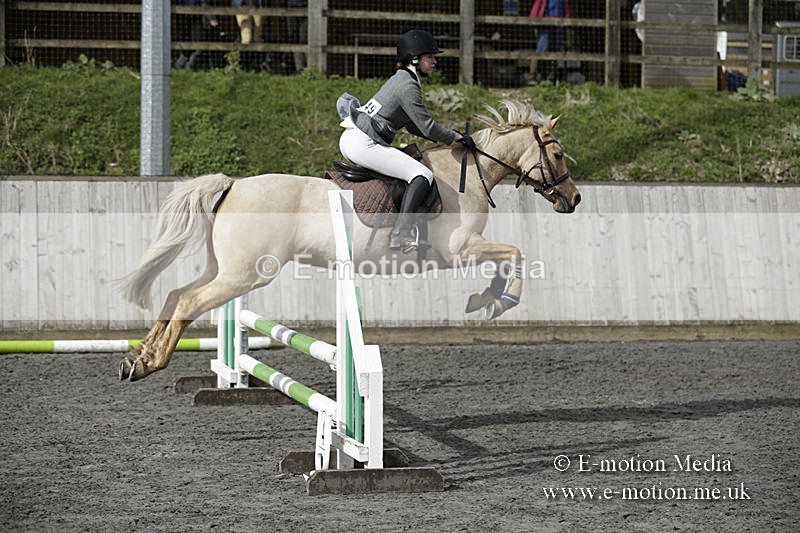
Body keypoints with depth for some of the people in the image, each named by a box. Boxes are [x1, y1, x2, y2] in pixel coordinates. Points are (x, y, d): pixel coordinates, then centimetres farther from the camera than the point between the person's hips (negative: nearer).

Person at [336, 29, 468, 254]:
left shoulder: (401, 79, 19)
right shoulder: (408, 86, -12)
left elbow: (415, 126, 25)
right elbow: (427, 127, -13)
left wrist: (448, 137, 19)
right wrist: (456, 137, 1)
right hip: (363, 144, -11)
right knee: (423, 175, -16)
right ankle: (403, 230, -30)